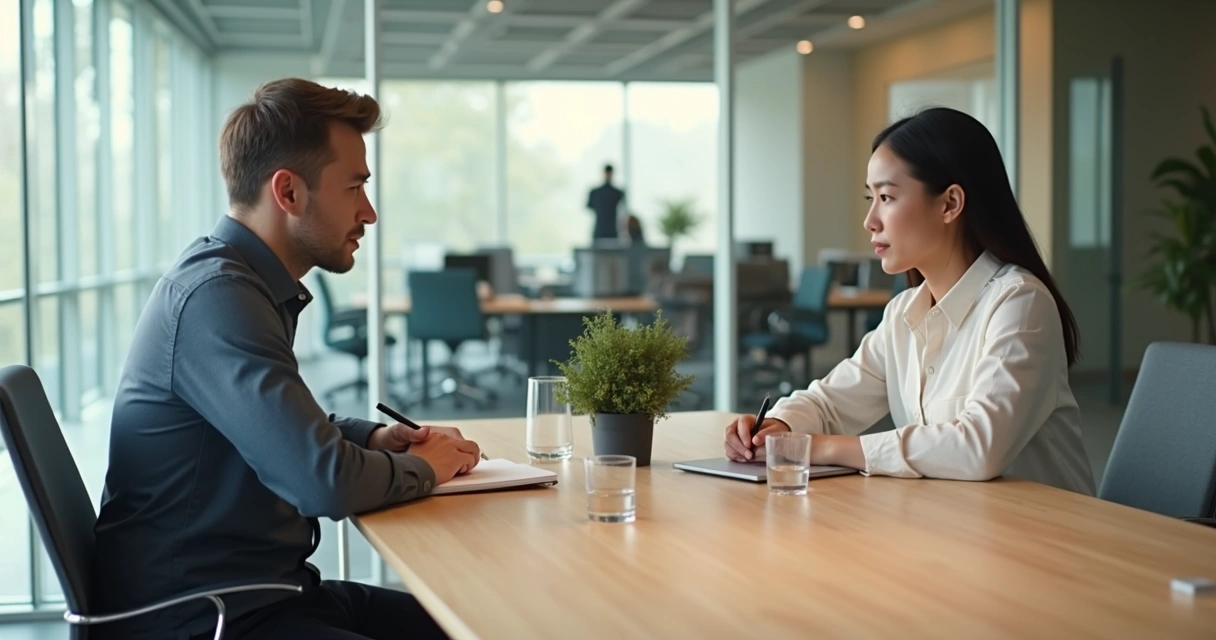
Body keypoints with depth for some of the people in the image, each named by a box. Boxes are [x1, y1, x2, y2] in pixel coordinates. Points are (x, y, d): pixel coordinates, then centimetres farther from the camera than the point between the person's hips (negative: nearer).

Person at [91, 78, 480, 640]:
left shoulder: (248, 281, 10)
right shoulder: (216, 296, -20)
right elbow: (326, 482, -26)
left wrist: (375, 437, 9)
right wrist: (420, 467, -6)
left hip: (253, 589, 10)